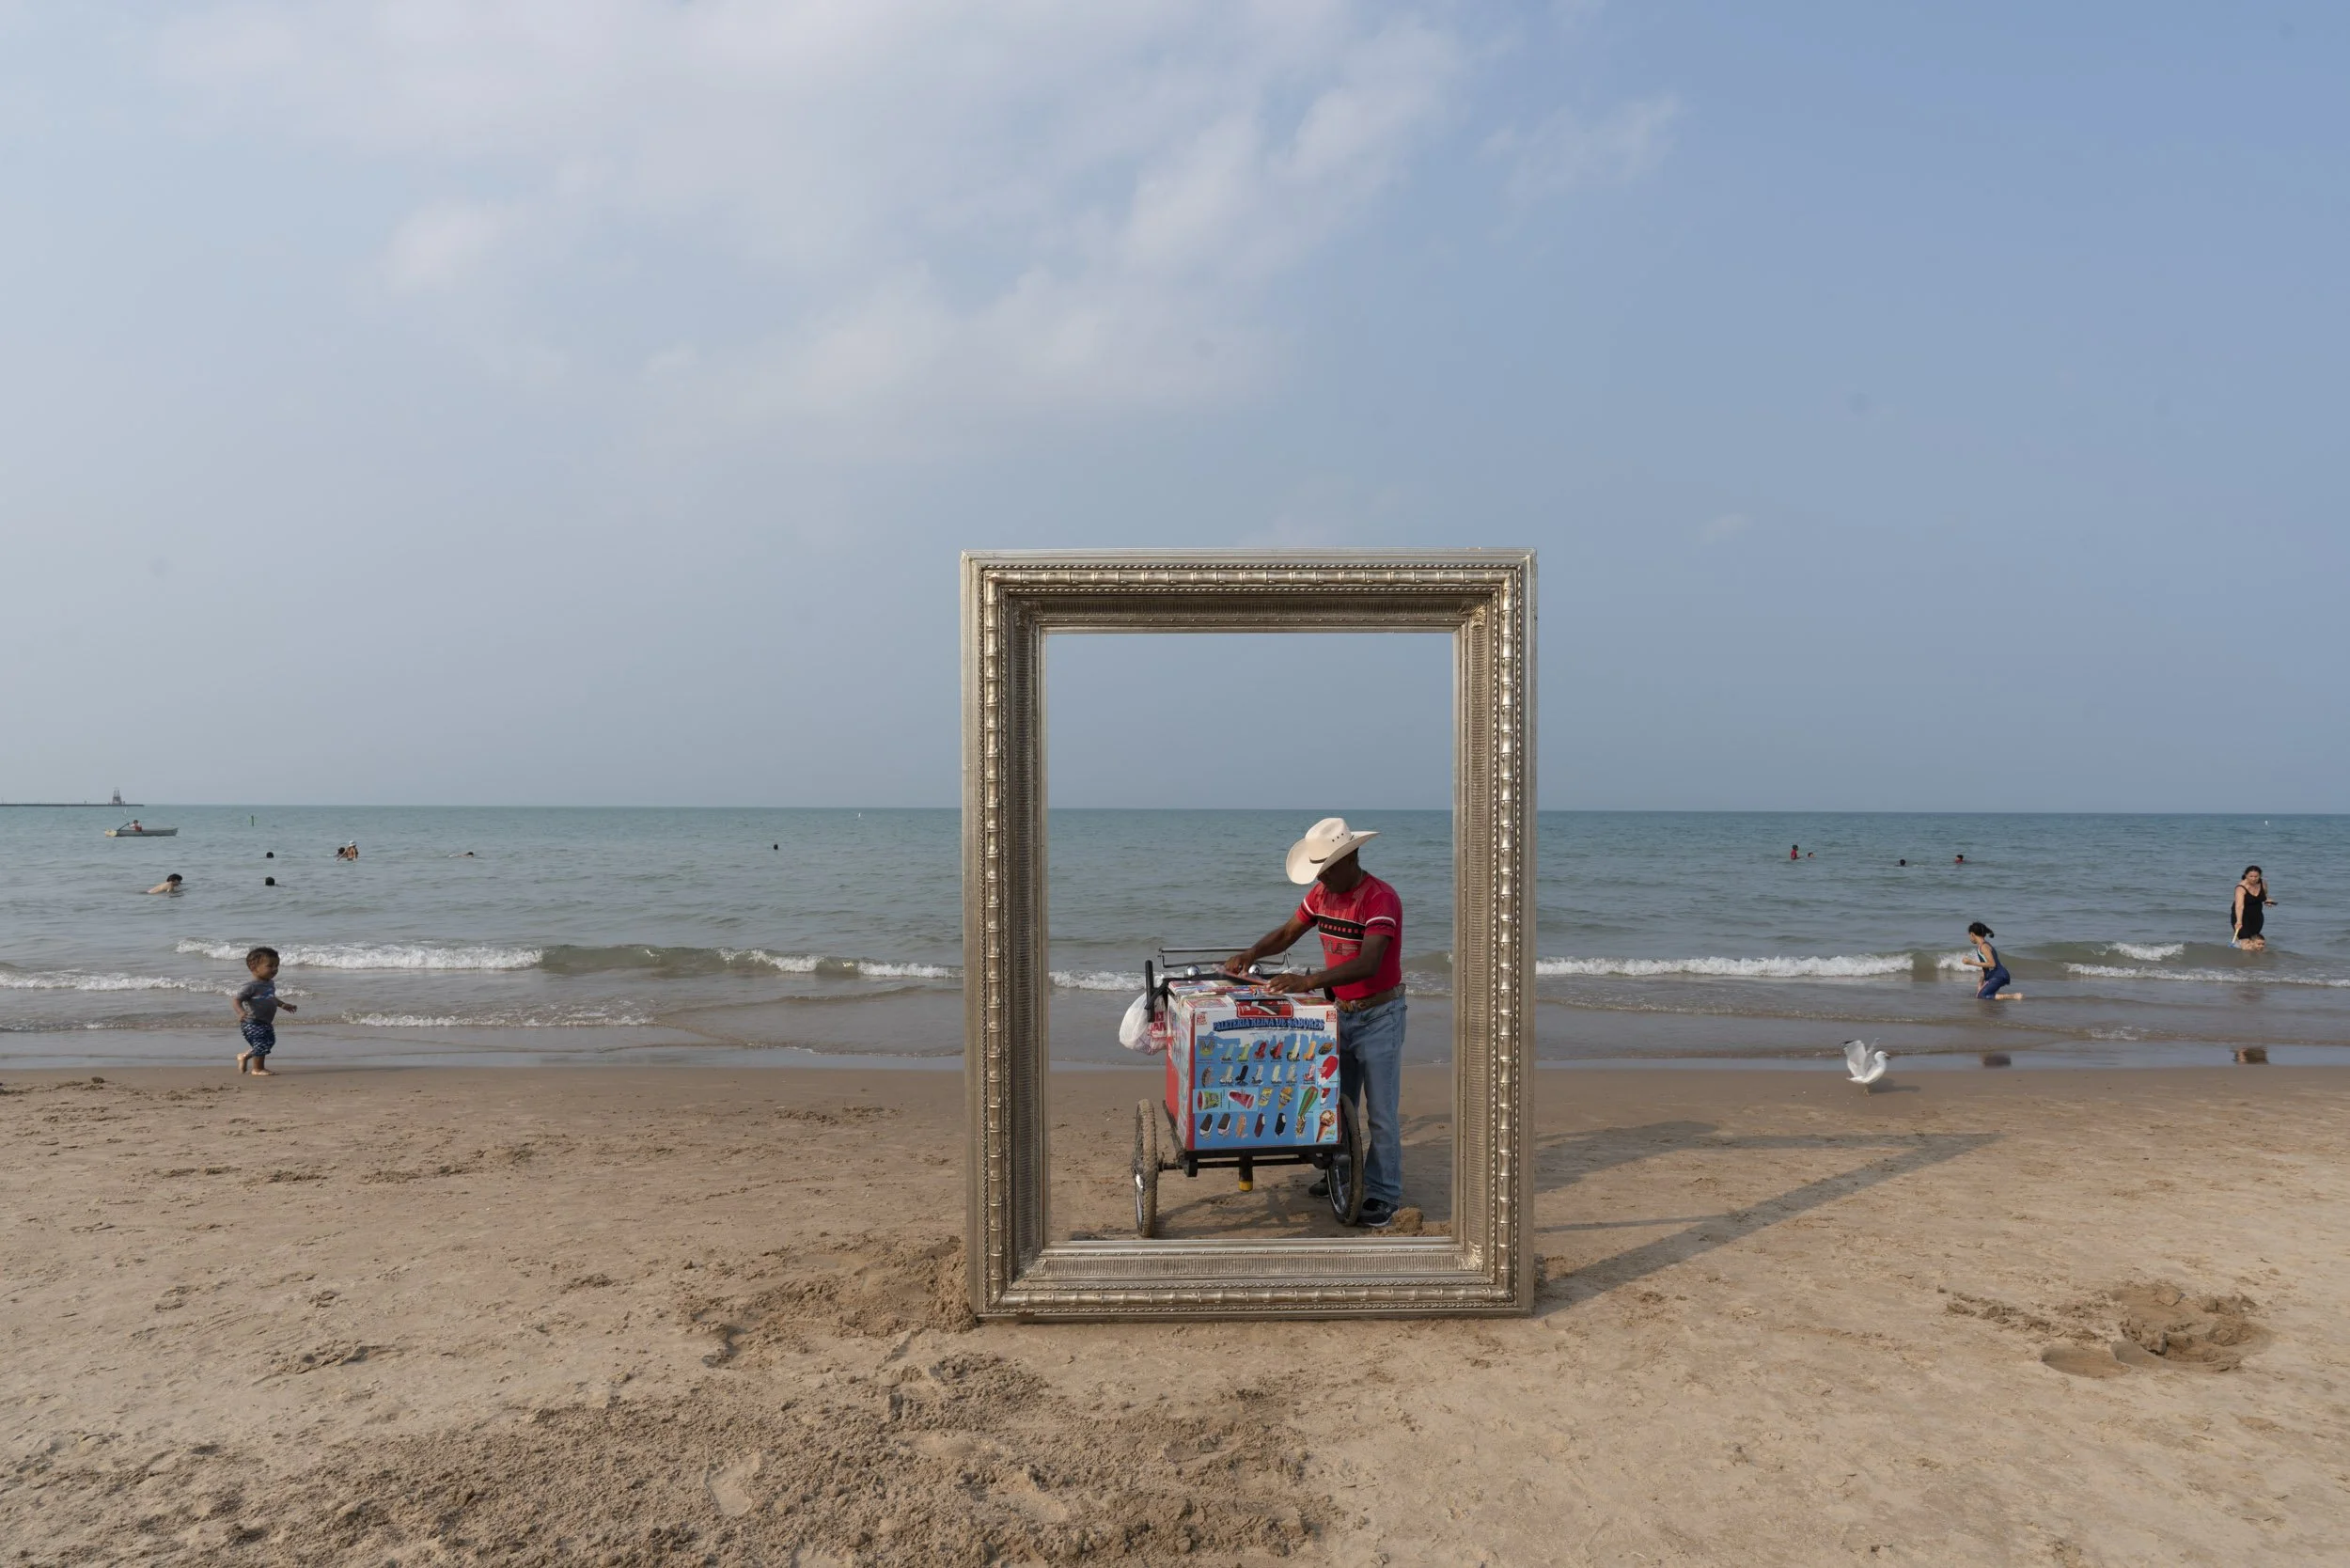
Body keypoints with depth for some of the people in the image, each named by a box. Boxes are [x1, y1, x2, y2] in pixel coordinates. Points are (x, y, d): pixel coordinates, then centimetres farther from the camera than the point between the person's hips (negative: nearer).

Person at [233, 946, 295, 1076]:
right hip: (252, 1022, -9)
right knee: (262, 1044, -8)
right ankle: (257, 1069, 11)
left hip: (266, 1023, 9)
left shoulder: (270, 983, 10)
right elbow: (237, 1000, -25)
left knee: (269, 1042, 17)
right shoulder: (250, 986, -19)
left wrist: (283, 1004, 33)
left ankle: (244, 1056, 38)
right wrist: (241, 1012, -42)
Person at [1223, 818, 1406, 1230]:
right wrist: (1251, 953, -9)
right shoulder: (1322, 893, 1)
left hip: (1379, 1015, -7)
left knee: (1381, 1113, -1)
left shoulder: (1380, 899, -24)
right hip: (1339, 1011, 8)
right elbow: (1287, 933, 10)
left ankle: (1382, 1195, 7)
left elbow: (1368, 963, -36)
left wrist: (1310, 981, -45)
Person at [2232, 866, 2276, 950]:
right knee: (2245, 940, -17)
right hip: (2241, 915, -6)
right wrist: (2239, 921, -52)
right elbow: (2239, 906, -39)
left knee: (2253, 939, 4)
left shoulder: (2263, 883, -6)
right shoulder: (2241, 888, -26)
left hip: (2257, 915, 6)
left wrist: (2267, 900, -6)